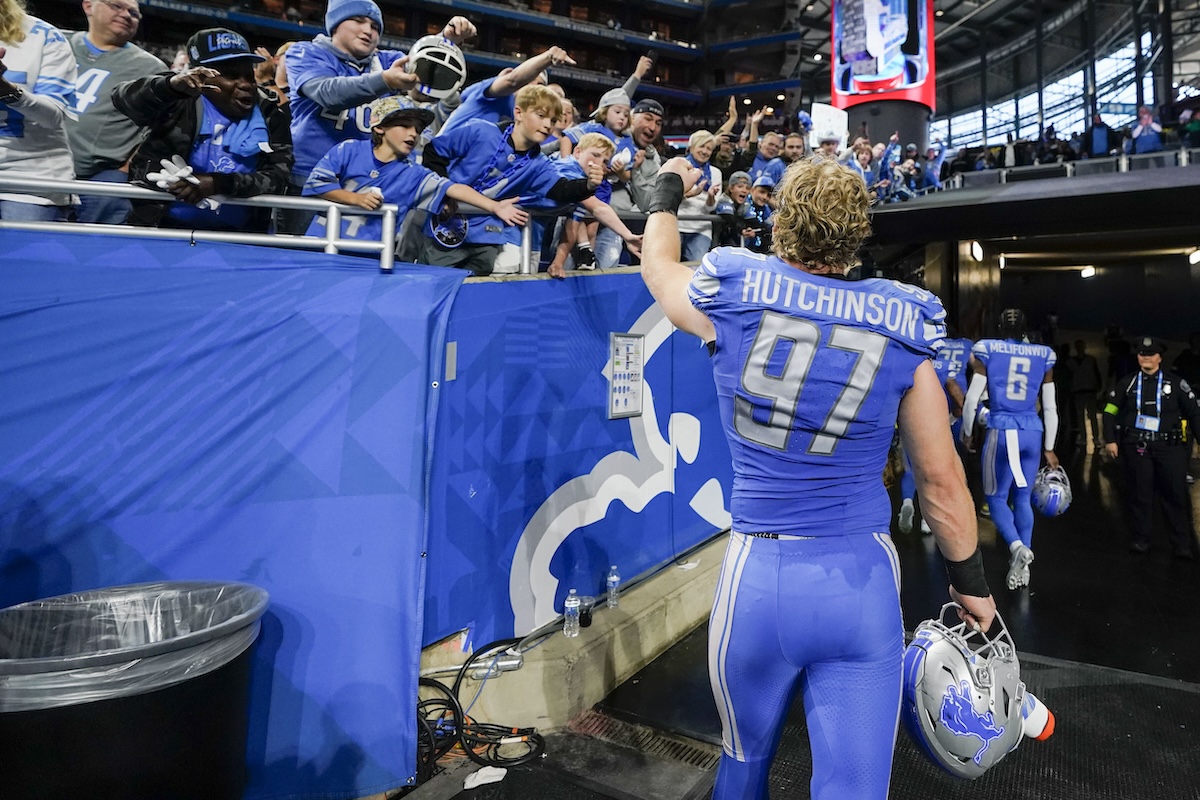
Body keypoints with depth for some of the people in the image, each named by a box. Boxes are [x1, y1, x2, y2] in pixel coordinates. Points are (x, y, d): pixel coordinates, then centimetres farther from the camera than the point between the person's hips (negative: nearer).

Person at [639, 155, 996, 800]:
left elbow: (658, 261, 17)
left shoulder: (732, 303, -6)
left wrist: (669, 186, 35)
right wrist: (970, 581, 17)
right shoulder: (902, 332, -3)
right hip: (863, 579, 0)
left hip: (758, 574, 1)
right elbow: (942, 480, 3)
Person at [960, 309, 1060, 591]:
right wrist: (1048, 448, 18)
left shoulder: (987, 351, -1)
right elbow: (1050, 408, 10)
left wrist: (966, 433, 12)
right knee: (1023, 498, 12)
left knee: (996, 497, 8)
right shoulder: (1043, 356, 8)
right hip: (1032, 431, 3)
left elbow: (972, 400, -3)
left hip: (1002, 430, -3)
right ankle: (1022, 566, 12)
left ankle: (1017, 546, -18)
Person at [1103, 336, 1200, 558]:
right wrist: (1110, 440, 2)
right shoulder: (1127, 383, 9)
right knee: (1139, 494, 6)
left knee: (1175, 495, 1)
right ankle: (1141, 539, 15)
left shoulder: (1176, 383, 5)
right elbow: (1110, 411, 10)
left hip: (1169, 447, -1)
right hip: (1136, 447, 1)